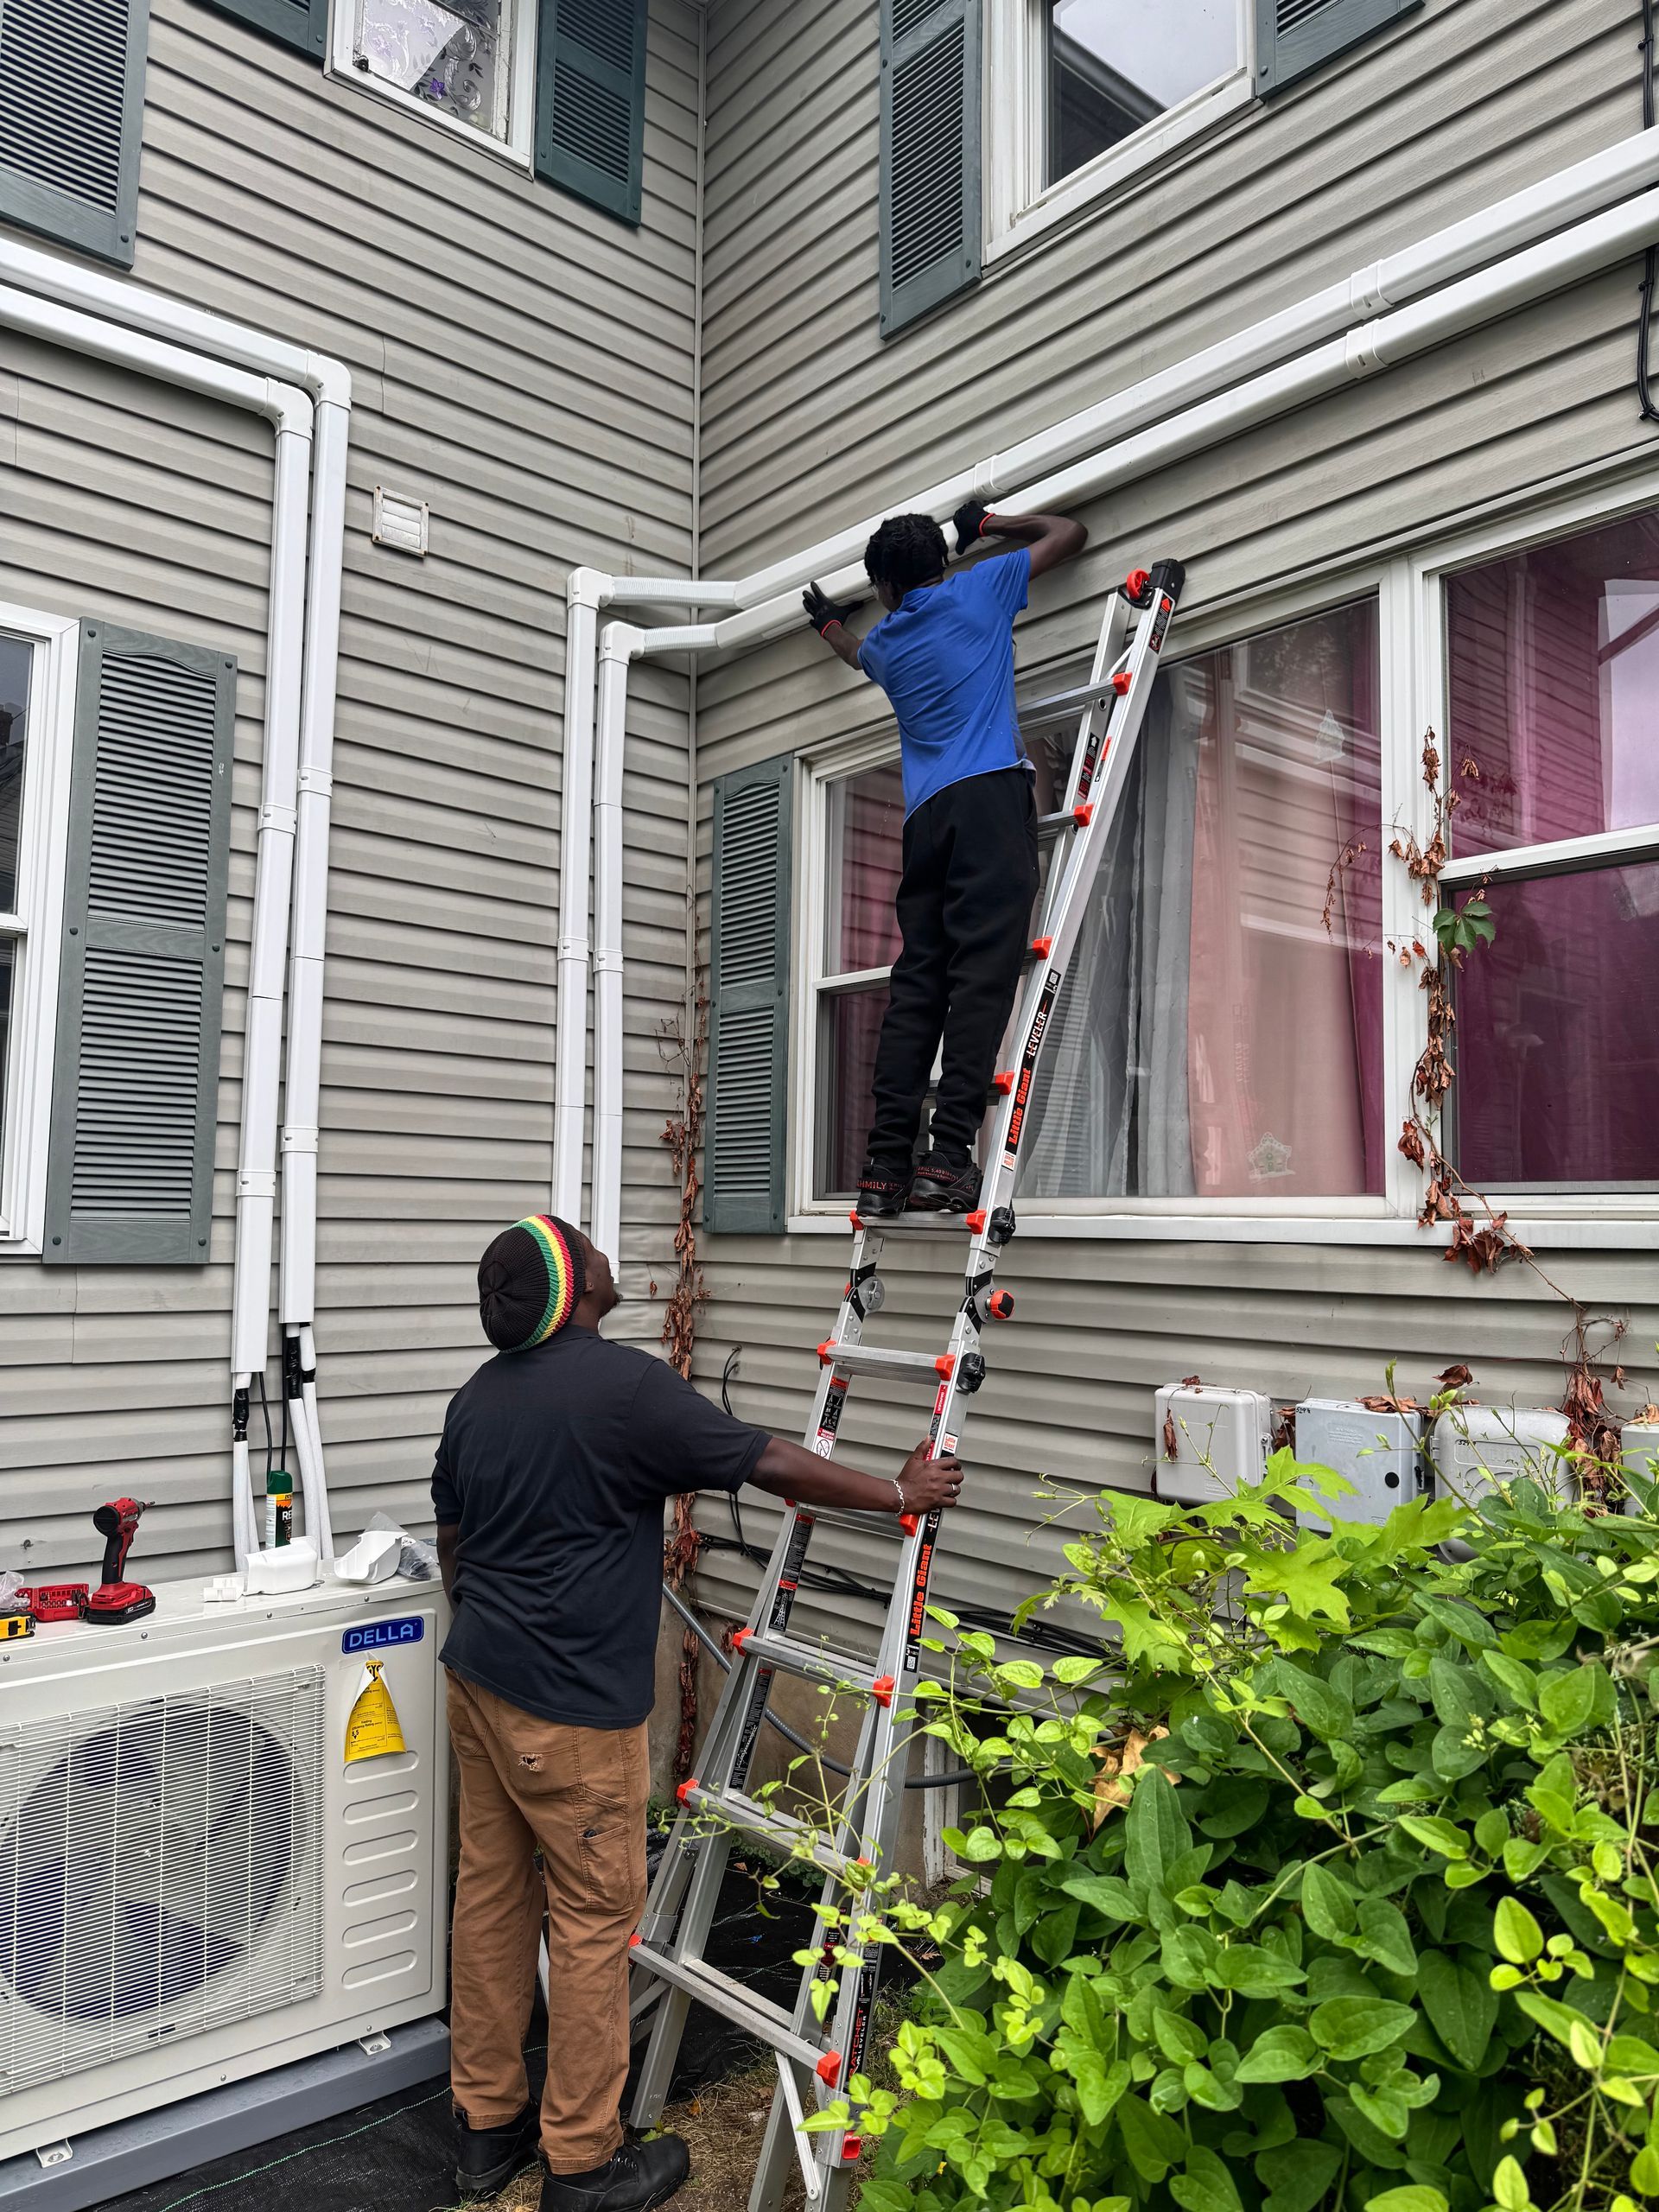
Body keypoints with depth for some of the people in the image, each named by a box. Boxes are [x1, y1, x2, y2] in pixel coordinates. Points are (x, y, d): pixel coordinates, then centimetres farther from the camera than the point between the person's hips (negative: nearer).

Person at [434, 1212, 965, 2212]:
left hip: (479, 1679, 8)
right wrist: (902, 1492, -3)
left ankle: (487, 2124, 32)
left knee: (491, 1893, 17)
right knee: (594, 1916, 6)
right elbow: (768, 1463, -15)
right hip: (573, 1708, -8)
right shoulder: (626, 1383, -19)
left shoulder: (477, 1396, 6)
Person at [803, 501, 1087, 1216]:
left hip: (926, 815, 5)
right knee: (982, 975, -14)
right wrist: (986, 524, 32)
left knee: (917, 983, 2)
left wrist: (829, 623, 71)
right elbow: (1070, 533, 22)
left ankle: (886, 1163, -4)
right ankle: (948, 1154, -24)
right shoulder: (979, 590, 13)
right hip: (990, 795, -4)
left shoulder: (885, 640, 23)